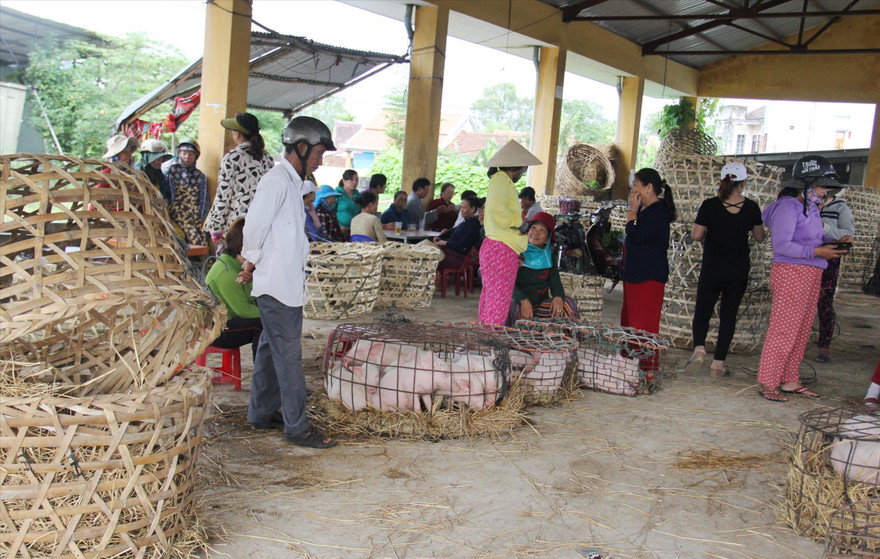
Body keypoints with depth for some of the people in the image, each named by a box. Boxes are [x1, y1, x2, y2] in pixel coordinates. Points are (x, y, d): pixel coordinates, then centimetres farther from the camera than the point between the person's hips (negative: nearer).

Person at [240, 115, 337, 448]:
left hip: (289, 282, 10)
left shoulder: (292, 183, 17)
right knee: (289, 355, -6)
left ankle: (261, 413, 27)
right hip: (277, 284, -10)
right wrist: (252, 262, -5)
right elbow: (255, 226, -19)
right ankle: (297, 427, 0)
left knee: (272, 350, 16)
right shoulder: (276, 181, -14)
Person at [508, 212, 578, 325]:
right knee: (514, 307, -38)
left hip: (542, 302, 4)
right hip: (519, 302, -4)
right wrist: (524, 300, -27)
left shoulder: (548, 256, 14)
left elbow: (555, 282, 7)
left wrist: (558, 297, -18)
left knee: (567, 303, -21)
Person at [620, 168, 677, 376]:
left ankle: (648, 369, -4)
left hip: (649, 276, -11)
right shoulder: (645, 210, 15)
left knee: (644, 322, -8)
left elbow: (636, 236, -23)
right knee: (629, 320, 14)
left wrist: (632, 210, -14)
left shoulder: (658, 212, -15)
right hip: (635, 273, 11)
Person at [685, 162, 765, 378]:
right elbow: (759, 237, 8)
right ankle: (718, 362, 8)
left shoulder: (710, 205, -11)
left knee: (702, 311, 12)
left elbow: (696, 235, -9)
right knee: (729, 314, 9)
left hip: (712, 268, -1)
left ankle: (699, 346, -13)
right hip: (739, 270, 2)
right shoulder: (751, 208, -4)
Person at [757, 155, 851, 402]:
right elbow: (781, 245, -20)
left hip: (811, 275, 9)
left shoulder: (812, 208, 14)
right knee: (784, 330, -6)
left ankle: (789, 381, 21)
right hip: (791, 273, -9)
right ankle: (768, 384, 2)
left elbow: (818, 238, 19)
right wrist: (817, 251, -22)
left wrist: (835, 243, -1)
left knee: (801, 331, 12)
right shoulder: (787, 207, -13)